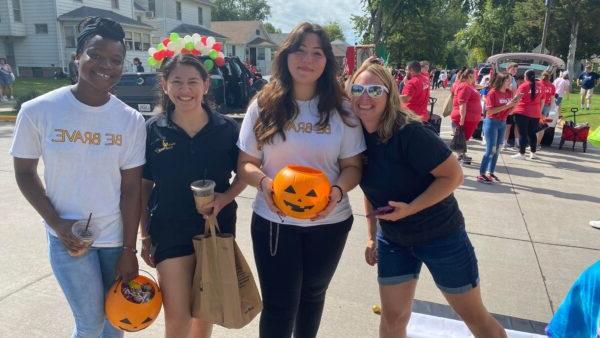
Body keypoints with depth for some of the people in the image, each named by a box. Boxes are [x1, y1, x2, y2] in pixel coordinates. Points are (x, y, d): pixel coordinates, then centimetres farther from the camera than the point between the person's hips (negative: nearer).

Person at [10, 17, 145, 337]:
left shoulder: (131, 120, -7)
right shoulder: (37, 111, -10)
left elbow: (131, 189, -6)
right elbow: (24, 172, 0)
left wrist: (129, 249, -4)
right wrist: (57, 224, -11)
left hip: (116, 238, 2)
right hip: (68, 237, -1)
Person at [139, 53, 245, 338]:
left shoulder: (226, 128, -7)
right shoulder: (152, 130, -6)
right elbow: (144, 186, 1)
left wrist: (225, 198, -16)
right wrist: (145, 236, 3)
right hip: (170, 231, -1)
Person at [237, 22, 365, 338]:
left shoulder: (341, 110, -3)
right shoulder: (264, 106, -5)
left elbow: (352, 166, 0)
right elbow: (245, 163, -1)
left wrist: (338, 190, -21)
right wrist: (263, 182, -23)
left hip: (329, 222, 2)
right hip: (274, 222, -1)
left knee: (312, 294, 23)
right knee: (278, 307, 5)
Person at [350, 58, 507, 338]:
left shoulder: (408, 131, -24)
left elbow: (453, 175, -20)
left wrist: (410, 208, -27)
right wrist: (371, 235, 9)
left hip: (440, 235, -5)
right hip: (392, 239, 5)